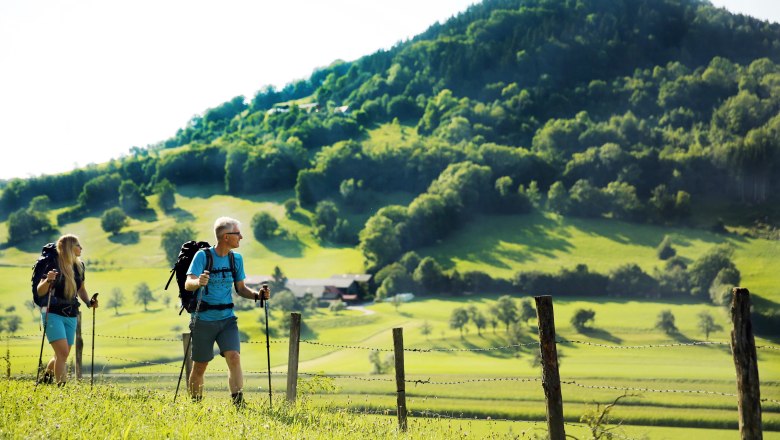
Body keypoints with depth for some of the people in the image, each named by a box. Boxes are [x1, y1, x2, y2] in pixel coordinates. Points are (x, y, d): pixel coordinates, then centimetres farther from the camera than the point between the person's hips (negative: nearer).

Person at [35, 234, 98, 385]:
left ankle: (46, 377, 37)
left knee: (62, 356, 11)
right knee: (62, 352, -17)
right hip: (53, 314, -6)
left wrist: (89, 302, 3)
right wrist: (48, 280, -32)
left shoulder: (79, 266, 6)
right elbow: (40, 291, -12)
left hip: (71, 316, 6)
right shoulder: (54, 265, -12)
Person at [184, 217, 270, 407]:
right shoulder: (203, 255, -10)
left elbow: (240, 289, 13)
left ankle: (238, 403, -17)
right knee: (200, 365, 6)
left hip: (227, 318, 4)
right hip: (203, 319, -3)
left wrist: (257, 295, -6)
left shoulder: (236, 258, 6)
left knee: (234, 357, -15)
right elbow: (188, 284, -20)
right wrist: (198, 282, -43)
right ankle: (195, 405, 23)